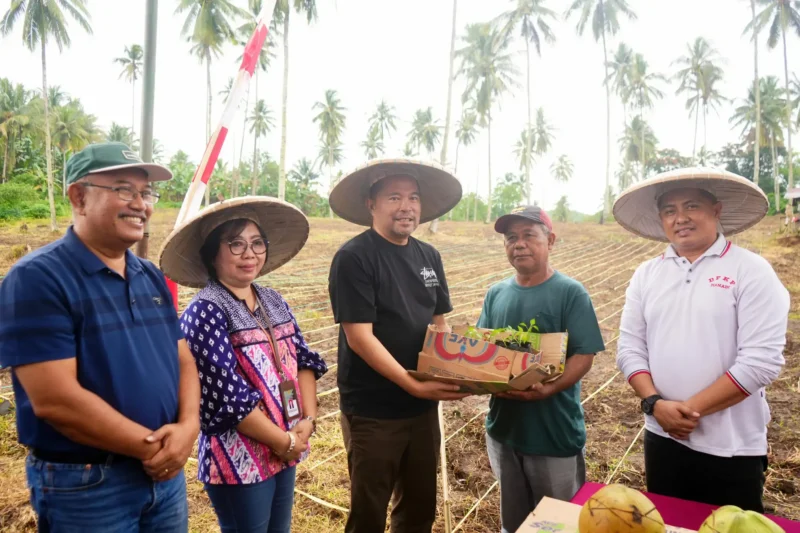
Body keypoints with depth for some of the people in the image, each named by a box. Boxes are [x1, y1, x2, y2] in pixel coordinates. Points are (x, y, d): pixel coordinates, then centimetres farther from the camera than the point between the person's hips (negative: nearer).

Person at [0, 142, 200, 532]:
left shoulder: (152, 277, 6)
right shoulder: (36, 278, -15)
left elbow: (183, 359, 5)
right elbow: (55, 399, -22)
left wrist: (187, 427, -13)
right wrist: (151, 446, -16)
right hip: (84, 485, -6)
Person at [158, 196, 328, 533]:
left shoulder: (273, 302, 5)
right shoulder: (206, 311, -17)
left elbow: (303, 359, 7)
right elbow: (227, 395, -22)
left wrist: (308, 420, -5)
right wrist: (283, 440, -15)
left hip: (286, 449, 7)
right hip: (239, 459, -7)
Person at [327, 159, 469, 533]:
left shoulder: (429, 256, 5)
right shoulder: (353, 257, -15)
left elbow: (439, 323, 11)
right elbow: (359, 337, -20)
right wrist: (414, 386, -24)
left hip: (424, 408, 6)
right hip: (372, 411, -6)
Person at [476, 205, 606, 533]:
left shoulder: (570, 293, -11)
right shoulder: (496, 293, 5)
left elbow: (584, 355, -15)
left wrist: (549, 389, -30)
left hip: (554, 432, -4)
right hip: (504, 427, 5)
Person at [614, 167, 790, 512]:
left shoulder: (751, 271, -9)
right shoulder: (646, 274, 3)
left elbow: (761, 360, -16)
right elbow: (629, 348, 2)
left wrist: (691, 407, -16)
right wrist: (654, 403, -13)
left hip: (732, 448, -3)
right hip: (662, 438, 4)